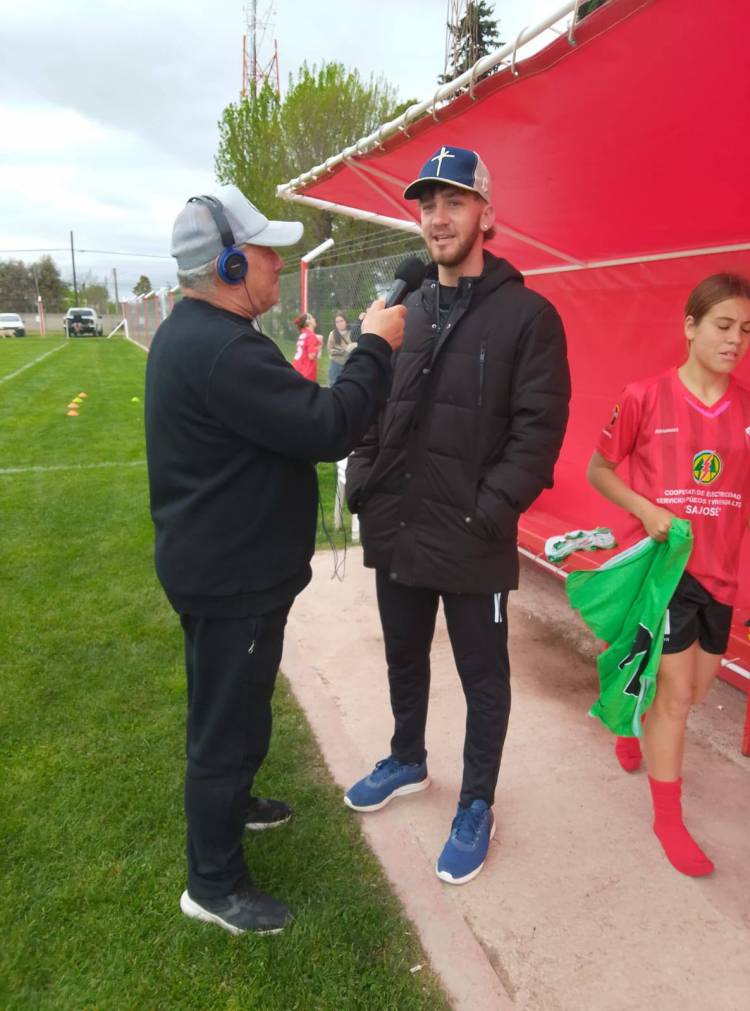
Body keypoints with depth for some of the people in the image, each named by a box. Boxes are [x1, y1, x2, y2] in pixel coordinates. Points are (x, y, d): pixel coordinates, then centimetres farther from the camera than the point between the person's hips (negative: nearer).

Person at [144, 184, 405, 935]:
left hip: (219, 564, 11)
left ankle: (227, 803, 50)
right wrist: (377, 346, -18)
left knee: (226, 705, 27)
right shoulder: (220, 350, -27)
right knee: (229, 719, 5)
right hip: (231, 577, -11)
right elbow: (328, 429, -29)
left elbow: (286, 421, 11)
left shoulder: (193, 332, 10)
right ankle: (213, 884, 24)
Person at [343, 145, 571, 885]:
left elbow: (538, 431, -14)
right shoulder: (405, 311, 10)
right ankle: (407, 760, 48)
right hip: (396, 532, 6)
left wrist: (487, 513, -20)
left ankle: (477, 807, 32)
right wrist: (362, 486, 2)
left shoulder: (527, 315, -8)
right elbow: (373, 411, 13)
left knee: (483, 678, 12)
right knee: (404, 659, 23)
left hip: (474, 543, -5)